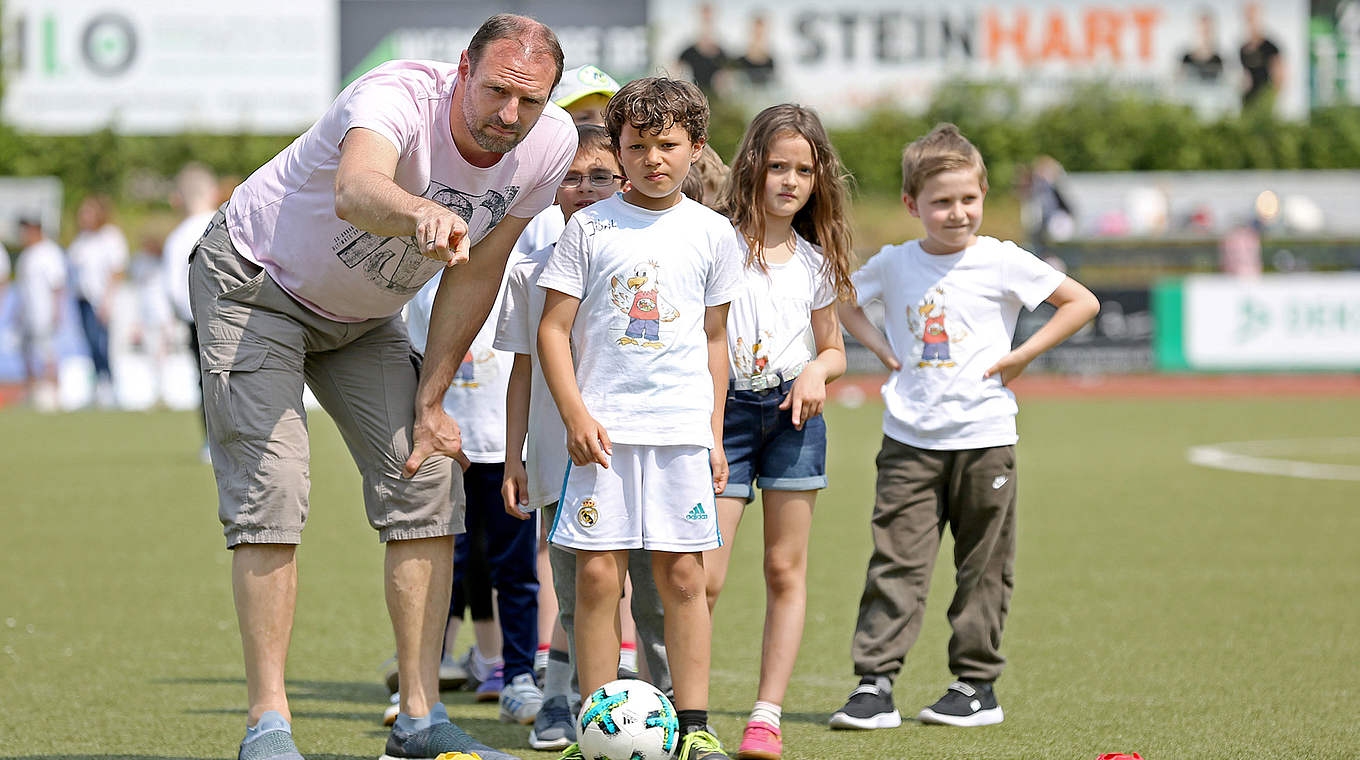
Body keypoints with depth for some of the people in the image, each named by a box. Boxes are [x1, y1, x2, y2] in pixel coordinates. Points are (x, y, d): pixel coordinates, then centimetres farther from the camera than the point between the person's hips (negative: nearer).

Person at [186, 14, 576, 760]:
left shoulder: (548, 143, -17)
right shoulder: (398, 96, -37)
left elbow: (475, 275, -5)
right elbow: (354, 191, -60)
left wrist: (429, 401, -3)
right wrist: (422, 215, -82)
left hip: (363, 317, 7)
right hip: (254, 286, -6)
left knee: (427, 481, -1)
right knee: (271, 489, -17)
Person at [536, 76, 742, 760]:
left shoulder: (711, 233, 9)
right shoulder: (590, 228, 2)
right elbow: (553, 328, 2)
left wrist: (714, 434, 12)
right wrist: (576, 415, -8)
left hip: (682, 428, 1)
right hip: (603, 427, -1)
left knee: (683, 575, 1)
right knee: (598, 574, -4)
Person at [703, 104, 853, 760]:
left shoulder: (816, 260, 9)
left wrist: (818, 369, -5)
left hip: (794, 412, 4)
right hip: (725, 410, -4)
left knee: (786, 570, 3)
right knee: (703, 576, -9)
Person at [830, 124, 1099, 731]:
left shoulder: (1001, 261, -5)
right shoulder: (894, 265, 4)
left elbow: (1082, 303, -2)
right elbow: (840, 299, 23)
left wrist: (1019, 357, -6)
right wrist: (878, 346, 8)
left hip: (983, 436, -2)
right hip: (909, 438, 2)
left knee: (983, 568, 5)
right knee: (895, 562, -4)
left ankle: (976, 685, 15)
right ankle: (875, 684, -4)